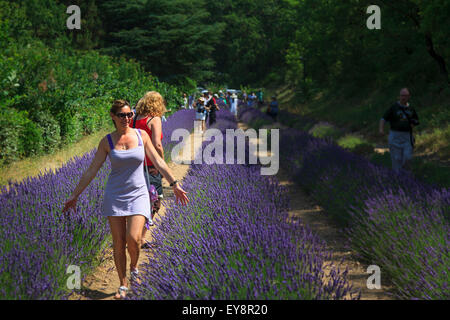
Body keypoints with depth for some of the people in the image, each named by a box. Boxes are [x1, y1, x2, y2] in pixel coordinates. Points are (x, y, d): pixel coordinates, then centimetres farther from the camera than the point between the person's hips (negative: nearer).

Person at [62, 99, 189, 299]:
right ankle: (123, 285, 16)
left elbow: (158, 162, 6)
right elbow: (91, 171, 3)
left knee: (133, 238, -17)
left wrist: (175, 185, 4)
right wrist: (74, 196, 3)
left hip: (138, 195, 0)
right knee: (118, 243, 1)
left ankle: (134, 267, 15)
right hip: (115, 196, 1)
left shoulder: (142, 135, 0)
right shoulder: (107, 142, -1)